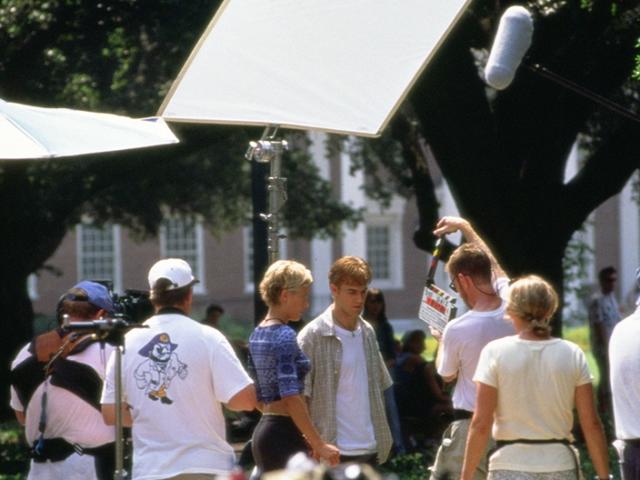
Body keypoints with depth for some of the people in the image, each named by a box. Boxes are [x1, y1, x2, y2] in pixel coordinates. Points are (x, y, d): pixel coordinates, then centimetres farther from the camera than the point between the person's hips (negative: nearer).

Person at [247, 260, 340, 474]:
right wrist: (319, 445, -20)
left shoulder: (258, 335, 14)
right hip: (284, 436, -9)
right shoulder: (285, 336, -14)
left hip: (264, 431, 9)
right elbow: (291, 398, -21)